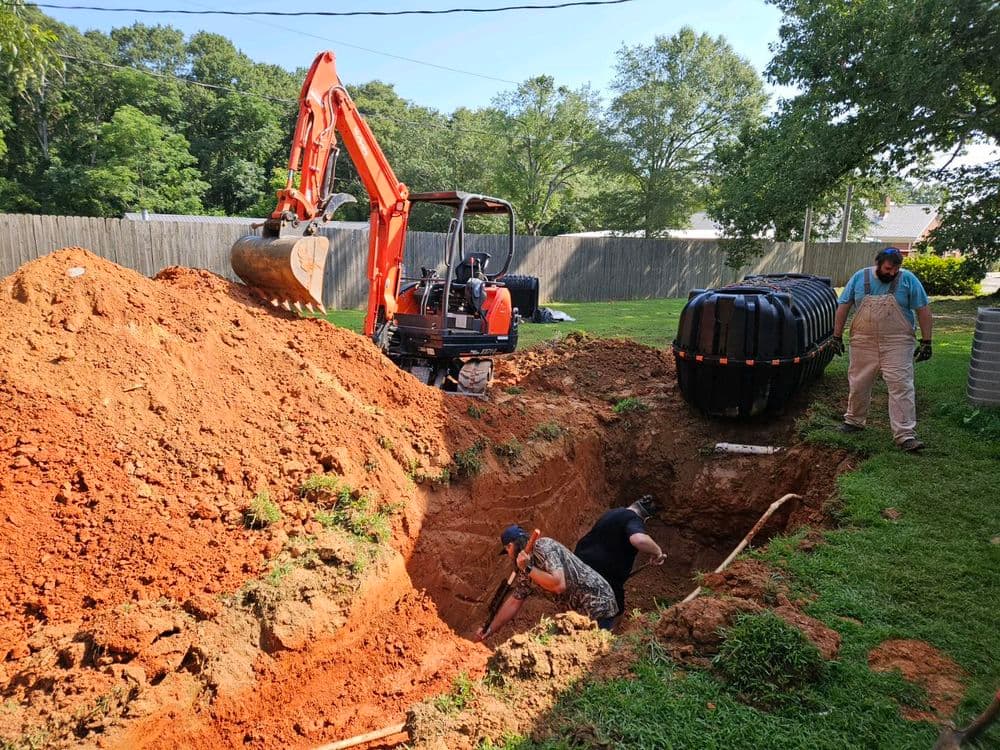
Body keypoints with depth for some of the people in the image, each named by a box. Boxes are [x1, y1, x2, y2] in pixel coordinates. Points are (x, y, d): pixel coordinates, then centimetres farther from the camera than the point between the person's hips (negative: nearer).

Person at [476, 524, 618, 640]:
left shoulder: (543, 546, -18)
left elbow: (559, 585, -29)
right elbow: (514, 602, 16)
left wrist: (528, 568, -21)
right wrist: (490, 630, 14)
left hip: (598, 606, -9)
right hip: (580, 611, 9)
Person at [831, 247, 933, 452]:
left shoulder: (908, 280, -4)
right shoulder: (859, 277, 1)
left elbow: (923, 310, -1)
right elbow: (843, 307, 6)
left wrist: (926, 342, -4)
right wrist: (837, 336, 4)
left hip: (897, 344, -2)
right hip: (863, 342, 2)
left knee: (901, 387, -6)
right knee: (858, 384, 12)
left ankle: (905, 436, -5)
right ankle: (854, 421, 32)